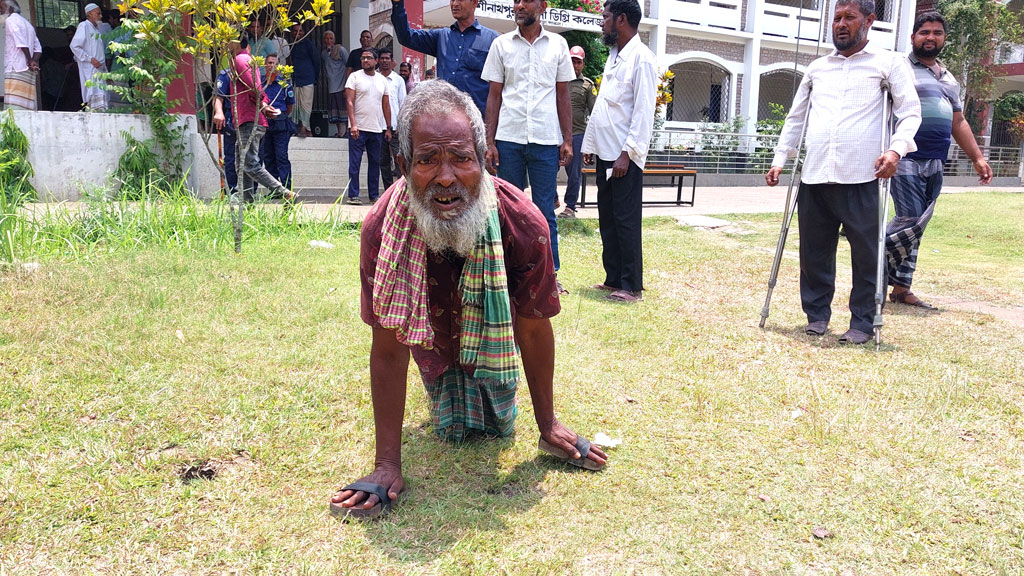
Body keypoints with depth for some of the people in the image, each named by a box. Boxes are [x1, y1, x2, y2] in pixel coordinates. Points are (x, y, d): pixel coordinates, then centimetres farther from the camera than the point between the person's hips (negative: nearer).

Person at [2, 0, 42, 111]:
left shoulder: (10, 20, -1)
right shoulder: (28, 23, 25)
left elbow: (22, 44, -14)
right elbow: (38, 49, 18)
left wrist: (30, 61, -6)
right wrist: (33, 62, 5)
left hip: (16, 70, -8)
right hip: (29, 72, 9)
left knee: (14, 107, -15)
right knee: (28, 108, 1)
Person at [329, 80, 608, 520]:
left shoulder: (523, 224, -40)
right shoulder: (381, 229, -39)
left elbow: (534, 330, -23)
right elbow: (387, 350, -30)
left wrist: (549, 426, -10)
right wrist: (388, 464, -26)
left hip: (490, 330, 0)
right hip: (432, 329, 0)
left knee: (497, 426, 14)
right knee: (452, 429, 11)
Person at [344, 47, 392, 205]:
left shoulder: (382, 80, 13)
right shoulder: (354, 77, 0)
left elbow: (386, 105, 16)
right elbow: (349, 102, -6)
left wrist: (388, 128, 11)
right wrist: (353, 124, -17)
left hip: (376, 129, 4)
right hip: (358, 128, -4)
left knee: (375, 163, 9)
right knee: (354, 163, -3)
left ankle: (374, 195, 17)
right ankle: (352, 195, 1)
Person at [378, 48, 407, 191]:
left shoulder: (398, 80, 6)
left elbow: (403, 103, 6)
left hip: (395, 125, -2)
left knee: (398, 157, -10)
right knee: (383, 160, 6)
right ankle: (388, 190, 13)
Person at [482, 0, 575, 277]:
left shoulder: (558, 44, 8)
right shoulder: (501, 44, 7)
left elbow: (563, 96, 9)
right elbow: (494, 96, 6)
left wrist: (567, 140, 2)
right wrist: (489, 142, -1)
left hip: (546, 140, 0)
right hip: (508, 139, 1)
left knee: (545, 211, 3)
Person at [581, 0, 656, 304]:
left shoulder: (641, 58, -11)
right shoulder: (613, 56, 17)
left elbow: (644, 111, -17)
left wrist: (627, 152, -21)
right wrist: (589, 144, 16)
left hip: (624, 156, -9)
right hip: (605, 153, 9)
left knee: (626, 221, -3)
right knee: (607, 219, 12)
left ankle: (631, 286, 4)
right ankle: (613, 278, 21)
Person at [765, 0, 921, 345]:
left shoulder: (889, 64, 8)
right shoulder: (817, 68, 19)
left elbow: (910, 112, 2)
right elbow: (795, 118, 23)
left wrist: (896, 149, -15)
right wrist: (780, 158, 14)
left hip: (861, 178, -3)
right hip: (814, 177, 4)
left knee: (866, 254, -1)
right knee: (814, 251, 7)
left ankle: (861, 323, 9)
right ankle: (817, 314, 20)